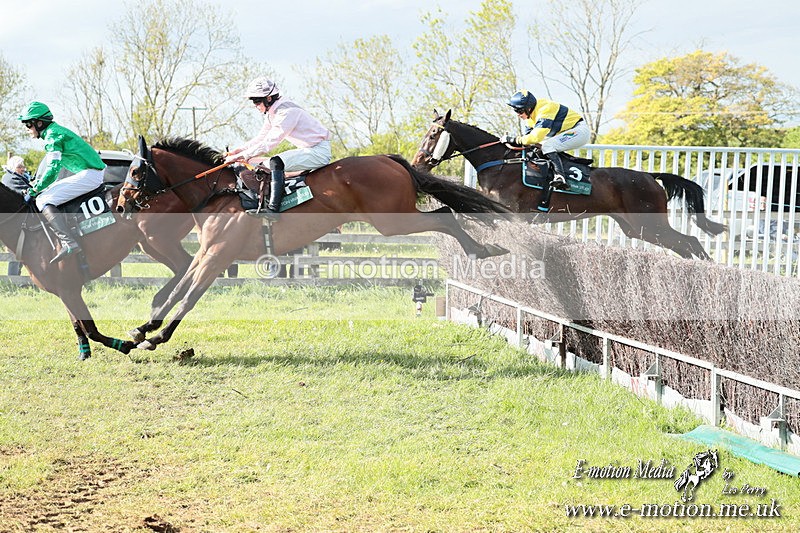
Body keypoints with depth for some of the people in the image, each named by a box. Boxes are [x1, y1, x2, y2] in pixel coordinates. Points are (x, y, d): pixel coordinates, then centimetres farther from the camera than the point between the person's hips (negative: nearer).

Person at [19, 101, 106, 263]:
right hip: (95, 173, 11)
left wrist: (33, 191, -10)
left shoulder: (52, 136, -11)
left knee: (43, 200, -17)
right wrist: (38, 182, 24)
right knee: (48, 191, 26)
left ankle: (69, 242, -33)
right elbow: (54, 166, 30)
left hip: (89, 175, -11)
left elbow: (52, 169, -18)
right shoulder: (57, 130, 20)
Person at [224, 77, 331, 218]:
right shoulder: (272, 113, 7)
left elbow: (268, 143, -24)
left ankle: (273, 208, -33)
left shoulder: (287, 112, -23)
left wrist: (239, 156, -20)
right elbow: (261, 137, 16)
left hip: (320, 151, -10)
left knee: (276, 162, -28)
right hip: (308, 150, 10)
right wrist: (236, 151, 4)